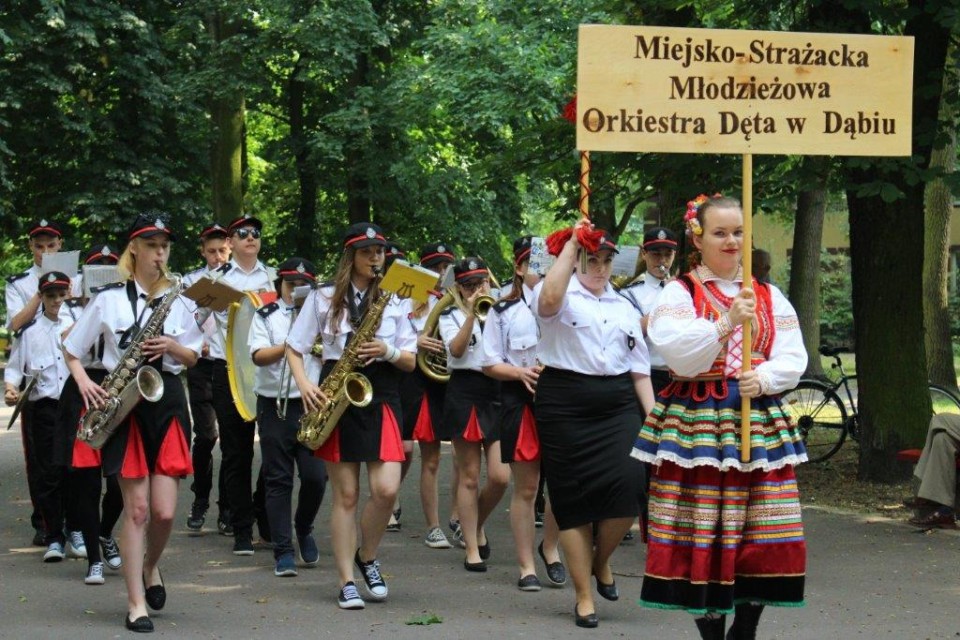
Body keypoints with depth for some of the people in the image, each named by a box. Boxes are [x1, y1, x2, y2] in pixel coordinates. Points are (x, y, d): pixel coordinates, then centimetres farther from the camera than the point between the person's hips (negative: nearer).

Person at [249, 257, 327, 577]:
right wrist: (290, 345, -22)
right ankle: (283, 551, 3)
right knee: (278, 479, 0)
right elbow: (259, 356, -7)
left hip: (313, 405, 1)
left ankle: (304, 529, 22)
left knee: (315, 477, -6)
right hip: (275, 406, -1)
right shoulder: (266, 316, 8)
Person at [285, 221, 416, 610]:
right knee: (346, 494, -1)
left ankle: (367, 558, 14)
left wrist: (387, 351, -13)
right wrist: (304, 384, -9)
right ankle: (347, 582, 4)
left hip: (381, 397, 1)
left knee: (386, 489, -13)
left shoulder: (394, 301, 9)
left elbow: (410, 361, 8)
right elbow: (294, 348, 7)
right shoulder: (324, 298, 6)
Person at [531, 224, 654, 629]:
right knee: (574, 500, 0)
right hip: (565, 403, -4)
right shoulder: (563, 297, 1)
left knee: (628, 487, -14)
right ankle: (584, 597, 10)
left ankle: (600, 560, 15)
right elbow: (549, 300, -26)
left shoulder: (624, 307, 17)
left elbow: (639, 367, 17)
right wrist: (571, 244, -20)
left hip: (617, 404, 4)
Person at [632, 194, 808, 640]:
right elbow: (677, 353, -12)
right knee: (702, 535, -6)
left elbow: (794, 358, 8)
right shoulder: (679, 293, 3)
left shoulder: (768, 296, 14)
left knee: (764, 537, 0)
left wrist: (764, 378, -11)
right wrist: (727, 322, -18)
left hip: (759, 421, 4)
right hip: (694, 422, -4)